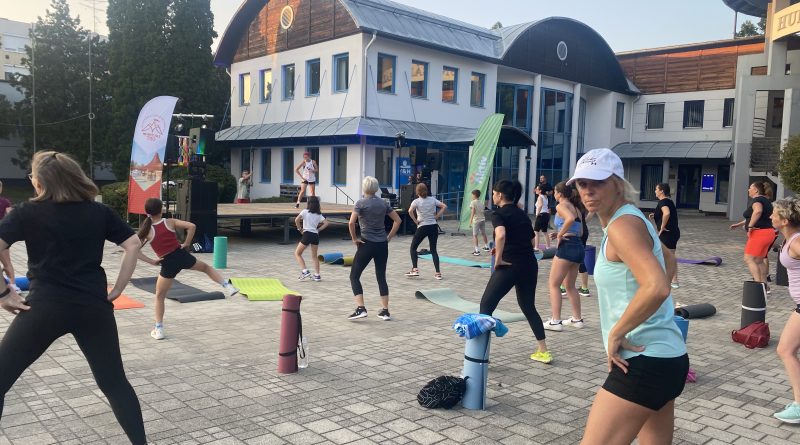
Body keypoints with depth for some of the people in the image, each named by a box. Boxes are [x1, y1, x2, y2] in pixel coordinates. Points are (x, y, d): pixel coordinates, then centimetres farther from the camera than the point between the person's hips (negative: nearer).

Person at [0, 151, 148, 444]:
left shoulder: (28, 212, 0)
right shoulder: (98, 212, 6)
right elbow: (133, 245, 4)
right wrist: (116, 290, 7)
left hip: (45, 307, -2)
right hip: (94, 307, 2)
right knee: (114, 381, 14)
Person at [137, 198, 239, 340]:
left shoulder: (147, 230, -4)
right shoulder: (170, 222, -3)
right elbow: (192, 226, -13)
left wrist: (151, 261, -6)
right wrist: (186, 244, -3)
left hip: (168, 264, -1)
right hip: (182, 255, 1)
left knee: (159, 297, 15)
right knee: (206, 267, 30)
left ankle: (158, 330, 14)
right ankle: (228, 286, 18)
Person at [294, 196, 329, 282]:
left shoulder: (305, 211, -2)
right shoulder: (319, 215, 9)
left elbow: (297, 220, -14)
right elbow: (326, 223, 1)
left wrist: (300, 229, -1)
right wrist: (318, 229, 9)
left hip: (307, 234, -5)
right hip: (315, 235, 5)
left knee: (297, 253, 9)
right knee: (314, 256, 15)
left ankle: (305, 271, -4)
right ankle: (317, 275, 11)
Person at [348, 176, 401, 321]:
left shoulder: (361, 203, -8)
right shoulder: (383, 203, 7)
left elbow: (351, 223, -20)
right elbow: (397, 220, 9)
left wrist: (354, 238, -8)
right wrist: (389, 237, 10)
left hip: (367, 244, -5)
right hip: (382, 245, 5)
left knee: (354, 276, 6)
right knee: (381, 277, 13)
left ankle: (360, 309, -5)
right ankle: (385, 311, 13)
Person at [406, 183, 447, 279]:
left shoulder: (416, 201, -6)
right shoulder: (432, 199, 4)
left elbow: (410, 211, -23)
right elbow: (444, 206, 1)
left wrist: (415, 221, -12)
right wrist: (437, 216, 3)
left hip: (422, 227, -4)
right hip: (434, 226, 4)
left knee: (413, 247, 14)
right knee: (433, 249, 9)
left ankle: (414, 269, 7)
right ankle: (438, 273, 3)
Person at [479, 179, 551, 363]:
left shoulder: (498, 213, -7)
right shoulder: (522, 213, 15)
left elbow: (501, 235, -28)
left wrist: (498, 259, -18)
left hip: (509, 266, -7)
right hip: (530, 265, 7)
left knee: (486, 305, 5)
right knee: (528, 307, 21)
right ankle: (543, 351, 23)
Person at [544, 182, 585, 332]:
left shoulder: (561, 206, -6)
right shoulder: (575, 208, 18)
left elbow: (570, 219, -28)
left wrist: (560, 235, -17)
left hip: (567, 247, -9)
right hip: (579, 247, 9)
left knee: (553, 284, 0)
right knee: (570, 285, 20)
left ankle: (555, 321, -3)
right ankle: (577, 319, 24)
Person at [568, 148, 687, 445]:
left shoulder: (623, 224, -17)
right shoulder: (631, 220, 13)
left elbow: (656, 288, -31)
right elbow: (667, 259, 31)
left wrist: (616, 334, -20)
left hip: (644, 361, -10)